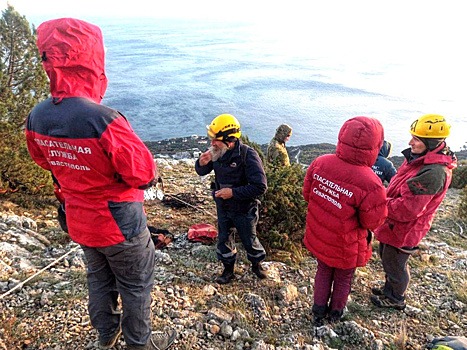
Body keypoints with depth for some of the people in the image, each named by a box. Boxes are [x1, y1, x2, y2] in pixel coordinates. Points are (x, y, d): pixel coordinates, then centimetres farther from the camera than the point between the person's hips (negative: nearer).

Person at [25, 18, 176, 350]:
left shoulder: (36, 118, -10)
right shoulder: (105, 120, -33)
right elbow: (145, 174, -24)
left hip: (78, 220, 7)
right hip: (119, 223, -6)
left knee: (99, 279, 28)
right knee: (136, 285, 17)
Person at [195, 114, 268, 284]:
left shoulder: (248, 155, -27)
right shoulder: (216, 153, -11)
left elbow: (260, 186, -29)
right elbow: (201, 172, 4)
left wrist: (233, 192, -30)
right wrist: (201, 163, -20)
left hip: (244, 209, -4)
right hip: (223, 207, 5)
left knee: (249, 240, 15)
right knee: (224, 239, 16)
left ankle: (257, 264, 44)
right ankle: (228, 269, 38)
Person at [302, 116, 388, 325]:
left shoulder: (320, 163, -18)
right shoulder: (371, 185, -33)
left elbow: (307, 194, -4)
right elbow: (373, 222, -18)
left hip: (318, 237, 4)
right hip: (345, 247, -3)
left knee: (323, 271, 29)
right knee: (343, 278, 25)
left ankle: (319, 311, 45)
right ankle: (335, 313, 49)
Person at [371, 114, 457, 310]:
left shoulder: (433, 173, -32)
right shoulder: (421, 159, -1)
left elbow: (407, 209, -32)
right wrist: (384, 200, 1)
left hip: (404, 229, -9)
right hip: (395, 224, 9)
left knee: (394, 265, 14)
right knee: (385, 256, 28)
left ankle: (395, 299, 40)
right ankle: (390, 289, 52)